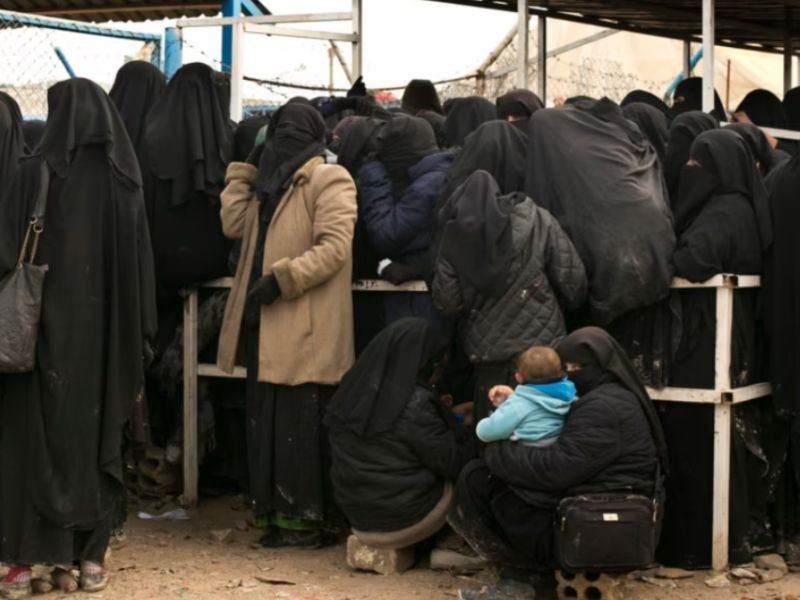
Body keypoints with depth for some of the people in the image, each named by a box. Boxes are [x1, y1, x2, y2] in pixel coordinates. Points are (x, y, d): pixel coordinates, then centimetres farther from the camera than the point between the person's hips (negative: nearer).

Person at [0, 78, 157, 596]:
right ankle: (88, 557, 13)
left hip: (46, 322, -3)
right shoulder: (124, 177, 1)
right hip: (105, 328, 3)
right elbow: (139, 262, 2)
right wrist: (137, 336, 7)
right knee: (96, 437, 10)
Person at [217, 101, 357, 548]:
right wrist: (245, 171, 7)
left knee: (301, 425, -5)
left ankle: (307, 518, 1)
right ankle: (279, 510, 20)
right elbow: (235, 225, 10)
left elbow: (334, 247, -18)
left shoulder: (329, 180, -7)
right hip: (266, 324, 9)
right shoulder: (271, 182, 21)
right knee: (268, 422, 12)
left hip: (306, 330, -9)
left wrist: (281, 279, -22)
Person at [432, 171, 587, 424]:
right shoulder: (537, 221, -5)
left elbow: (446, 303, -2)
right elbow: (572, 282, -4)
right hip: (539, 343, -2)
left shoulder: (454, 235, -2)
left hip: (485, 351, 2)